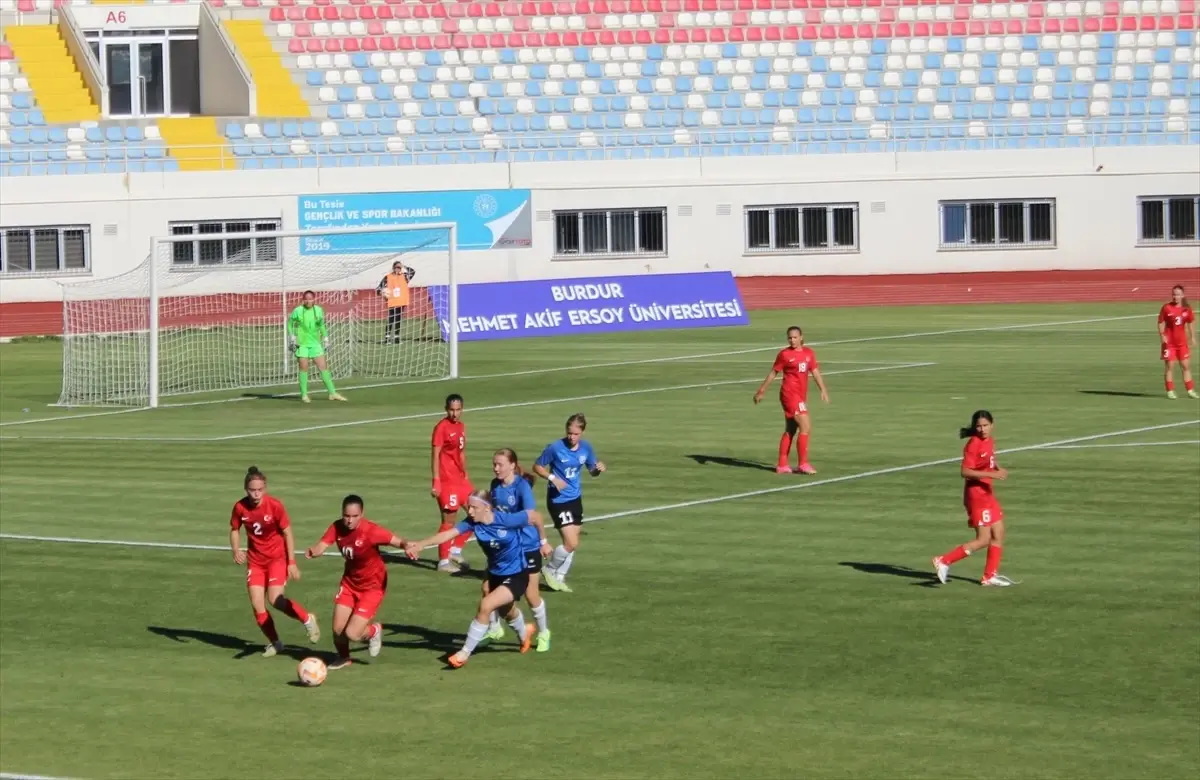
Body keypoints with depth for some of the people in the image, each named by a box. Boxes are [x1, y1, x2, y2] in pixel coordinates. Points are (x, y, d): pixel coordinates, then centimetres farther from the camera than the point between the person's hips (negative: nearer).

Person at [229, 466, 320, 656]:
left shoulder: (275, 505, -18)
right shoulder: (240, 507, -10)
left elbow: (287, 533, -10)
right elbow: (235, 530, 8)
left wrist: (292, 563, -12)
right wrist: (236, 550, -11)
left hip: (277, 558, -4)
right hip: (255, 560, 4)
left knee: (275, 599, -21)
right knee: (257, 605, -3)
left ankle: (307, 619, 4)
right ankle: (275, 642, 17)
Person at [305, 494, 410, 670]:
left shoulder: (371, 531, -27)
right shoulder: (337, 527, -14)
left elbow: (399, 541, -27)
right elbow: (321, 547, -22)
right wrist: (312, 551, -46)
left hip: (372, 586, -5)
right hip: (349, 582, 5)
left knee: (352, 634, -12)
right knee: (338, 629, 3)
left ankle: (374, 631, 24)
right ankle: (343, 658, 37)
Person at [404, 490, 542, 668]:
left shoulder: (507, 520, -29)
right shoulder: (472, 522, -18)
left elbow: (535, 516, -14)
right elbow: (448, 534, -34)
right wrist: (420, 544, -49)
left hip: (516, 576, -6)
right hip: (495, 574, 6)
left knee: (485, 605, -24)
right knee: (507, 612, 30)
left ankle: (465, 653, -10)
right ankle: (524, 634, 65)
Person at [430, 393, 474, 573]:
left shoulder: (461, 426, 12)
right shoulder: (442, 427, -13)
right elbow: (435, 455, -16)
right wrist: (436, 481, -21)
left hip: (460, 479, 9)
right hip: (447, 481, -9)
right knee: (449, 520, -4)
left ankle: (455, 550, 21)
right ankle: (443, 561, 6)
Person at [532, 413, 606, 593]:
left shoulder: (586, 447, -2)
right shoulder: (555, 448, -17)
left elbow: (592, 470, 11)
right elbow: (537, 466, -6)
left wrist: (599, 469, -12)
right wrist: (552, 478, -22)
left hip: (575, 499, 6)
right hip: (558, 500, -6)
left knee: (573, 543, 12)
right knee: (571, 543, -13)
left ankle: (559, 577, 28)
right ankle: (549, 570, 11)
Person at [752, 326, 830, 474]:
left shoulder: (809, 353, 7)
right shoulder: (784, 354, -7)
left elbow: (815, 372, 9)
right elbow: (773, 373, -1)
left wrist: (823, 390, -3)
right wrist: (761, 391, 2)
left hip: (801, 396, 7)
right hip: (790, 394, -7)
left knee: (790, 430, 13)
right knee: (806, 427, -13)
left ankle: (782, 465, 21)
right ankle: (803, 464, -9)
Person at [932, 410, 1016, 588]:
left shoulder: (990, 441, 8)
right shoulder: (973, 445, -18)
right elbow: (965, 472, -24)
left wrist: (997, 469, 3)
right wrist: (991, 474, -29)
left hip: (987, 494, 9)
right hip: (976, 495, -9)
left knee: (998, 534, 11)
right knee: (983, 539, -8)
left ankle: (990, 576, 18)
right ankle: (944, 561, -4)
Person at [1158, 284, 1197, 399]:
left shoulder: (1187, 308, 0)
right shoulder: (1166, 307, -9)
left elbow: (1191, 322, 11)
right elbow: (1161, 323, -5)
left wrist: (1192, 337, 6)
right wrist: (1162, 335, -17)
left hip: (1182, 341, 3)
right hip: (1169, 342, -3)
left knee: (1186, 366, 7)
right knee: (1169, 366, -1)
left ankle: (1190, 390, 14)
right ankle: (1170, 391, 6)